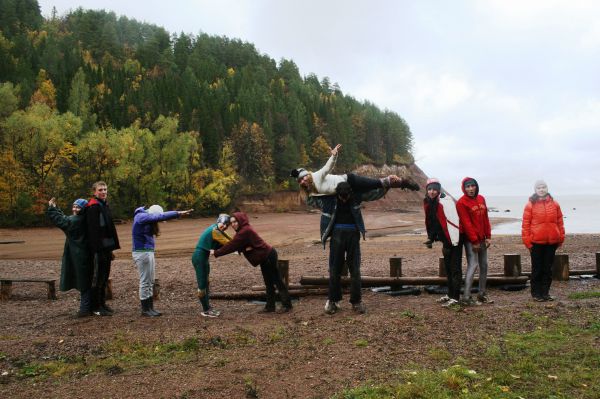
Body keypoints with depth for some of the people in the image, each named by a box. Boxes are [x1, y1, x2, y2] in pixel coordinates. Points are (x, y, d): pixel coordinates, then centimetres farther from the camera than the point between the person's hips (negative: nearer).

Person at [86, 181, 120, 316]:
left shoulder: (105, 205, 16)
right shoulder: (93, 207, -12)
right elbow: (93, 230, -19)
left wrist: (111, 248, 19)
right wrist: (97, 249, -24)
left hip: (106, 247, 9)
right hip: (98, 248, -9)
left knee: (104, 277, 14)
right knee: (98, 277, -2)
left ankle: (102, 303, 24)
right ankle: (96, 307, 6)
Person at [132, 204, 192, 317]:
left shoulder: (145, 217, 11)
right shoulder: (142, 217, -17)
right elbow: (161, 217, -25)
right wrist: (178, 213, -26)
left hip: (148, 252, 9)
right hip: (142, 253, -9)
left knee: (150, 282, 12)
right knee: (145, 282, -2)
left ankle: (150, 307, 18)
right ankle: (145, 310, 6)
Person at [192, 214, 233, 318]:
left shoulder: (217, 230, 9)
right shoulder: (214, 231, -19)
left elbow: (228, 239, 7)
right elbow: (228, 243, -17)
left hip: (203, 257, 11)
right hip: (199, 258, -11)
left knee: (206, 283, 14)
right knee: (202, 284, -4)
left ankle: (208, 307, 20)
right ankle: (206, 310, 2)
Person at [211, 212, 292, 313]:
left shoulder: (245, 231, -20)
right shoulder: (243, 230, 12)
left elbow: (232, 245, -21)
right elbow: (234, 245, 3)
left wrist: (216, 252, -16)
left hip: (268, 256, -10)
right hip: (265, 257, 10)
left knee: (277, 280, -3)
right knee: (269, 283, 14)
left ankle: (286, 304, 5)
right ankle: (270, 306, 21)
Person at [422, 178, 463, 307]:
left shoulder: (445, 201, -22)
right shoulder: (428, 202, 4)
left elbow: (454, 222, -26)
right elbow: (430, 222, 15)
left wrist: (451, 243, -23)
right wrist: (431, 238, 9)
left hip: (454, 239, -9)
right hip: (446, 240, 9)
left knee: (455, 268, -4)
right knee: (448, 267, 17)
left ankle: (455, 298, 1)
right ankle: (450, 294, 28)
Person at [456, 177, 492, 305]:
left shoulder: (481, 199, 9)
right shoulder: (462, 203, -12)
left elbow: (485, 219, 12)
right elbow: (466, 223, -15)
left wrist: (488, 236, 7)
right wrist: (474, 241, -16)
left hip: (482, 238, 7)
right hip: (470, 240, -7)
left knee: (484, 265, 11)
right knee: (473, 265, -13)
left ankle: (482, 294, 23)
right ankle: (467, 297, -11)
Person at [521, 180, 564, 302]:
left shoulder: (554, 204, 5)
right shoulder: (530, 204, -4)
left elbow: (559, 221, 9)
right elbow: (526, 223, -4)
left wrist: (561, 238, 7)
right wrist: (527, 240, -6)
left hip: (552, 242, 3)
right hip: (536, 242, -3)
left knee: (548, 268, 10)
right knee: (537, 269, 5)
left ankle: (545, 293, 20)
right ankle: (536, 293, 14)